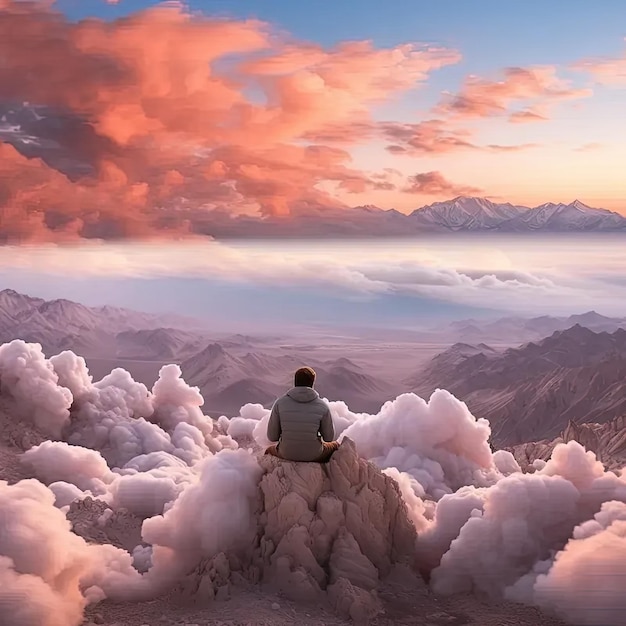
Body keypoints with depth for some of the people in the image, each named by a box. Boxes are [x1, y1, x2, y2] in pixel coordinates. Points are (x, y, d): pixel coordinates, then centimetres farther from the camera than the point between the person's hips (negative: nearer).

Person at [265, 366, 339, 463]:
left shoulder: (279, 403, -12)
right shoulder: (323, 406, -14)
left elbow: (272, 436, -6)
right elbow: (329, 438, -3)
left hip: (287, 454, 1)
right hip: (313, 455, -1)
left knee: (270, 450, 38)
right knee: (335, 445, 33)